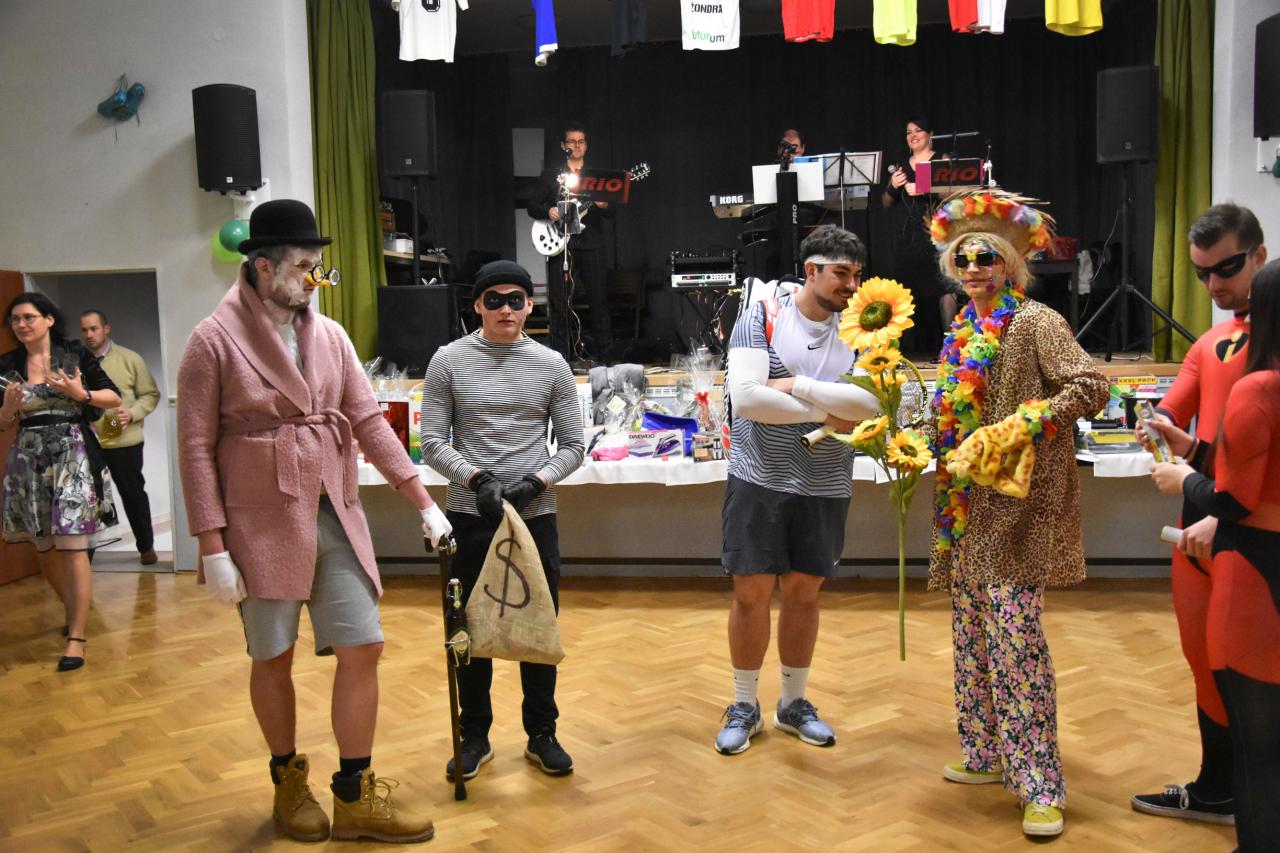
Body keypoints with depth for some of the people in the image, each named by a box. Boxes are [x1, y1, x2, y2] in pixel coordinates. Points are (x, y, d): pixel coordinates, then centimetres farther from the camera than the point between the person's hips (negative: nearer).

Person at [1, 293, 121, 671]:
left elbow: (114, 397, 1)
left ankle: (76, 637, -2)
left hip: (71, 455, -4)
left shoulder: (75, 353, -2)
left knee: (72, 548, -8)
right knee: (45, 548, 13)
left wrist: (80, 394, -15)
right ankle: (74, 610, 37)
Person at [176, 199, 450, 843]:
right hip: (264, 525, -4)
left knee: (362, 648, 3)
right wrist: (212, 547, -12)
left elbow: (369, 423, 7)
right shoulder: (214, 341, -8)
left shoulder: (331, 336, 6)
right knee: (273, 659, 10)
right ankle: (289, 783, 33)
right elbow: (196, 448, -8)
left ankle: (355, 797, 18)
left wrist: (424, 503, 3)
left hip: (336, 518, 4)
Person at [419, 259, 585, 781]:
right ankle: (475, 736, 25)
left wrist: (535, 482, -12)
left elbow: (573, 445, 4)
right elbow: (433, 441, -2)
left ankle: (542, 734, 24)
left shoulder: (551, 365, 3)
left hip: (536, 516, 1)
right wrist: (477, 478, -16)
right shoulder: (450, 361, 0)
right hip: (470, 517, 0)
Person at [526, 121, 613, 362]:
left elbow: (612, 214, 7)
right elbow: (532, 206, 8)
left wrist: (604, 206, -16)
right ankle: (562, 357, 4)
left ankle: (603, 354, 9)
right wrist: (548, 211, -12)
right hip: (560, 245, -1)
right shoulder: (551, 175, 10)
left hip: (591, 245, 1)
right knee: (560, 302, -2)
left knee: (599, 299, 0)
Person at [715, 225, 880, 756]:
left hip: (825, 488, 3)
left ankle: (794, 703, 29)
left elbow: (872, 401, -14)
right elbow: (746, 397, -20)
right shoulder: (761, 318, -6)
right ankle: (745, 706, 21)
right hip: (759, 480, -3)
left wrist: (798, 385, -18)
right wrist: (829, 412, -15)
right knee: (751, 594, 3)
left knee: (804, 593, 12)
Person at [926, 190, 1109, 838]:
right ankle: (987, 752, 29)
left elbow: (1090, 386, -17)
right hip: (965, 504, 8)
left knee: (1014, 635, -10)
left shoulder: (1035, 322, -8)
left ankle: (1039, 784, -1)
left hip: (1016, 503, -8)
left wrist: (1022, 428, -23)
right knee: (972, 631, 14)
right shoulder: (961, 333, 14)